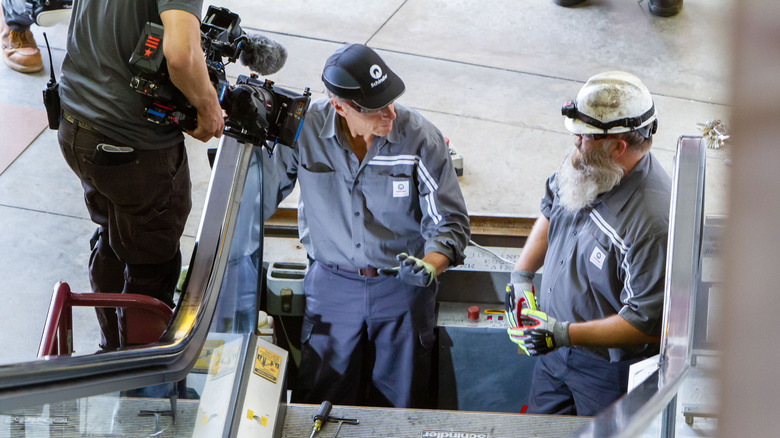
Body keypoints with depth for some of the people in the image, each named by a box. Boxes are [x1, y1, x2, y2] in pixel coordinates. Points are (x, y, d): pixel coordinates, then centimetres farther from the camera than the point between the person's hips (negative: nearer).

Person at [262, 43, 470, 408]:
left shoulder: (421, 138, -14)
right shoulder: (303, 129, -13)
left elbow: (450, 223, -8)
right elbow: (259, 194, 1)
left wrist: (429, 267, -27)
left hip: (402, 285, 0)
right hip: (332, 282, 1)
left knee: (400, 408, 5)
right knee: (317, 406, 0)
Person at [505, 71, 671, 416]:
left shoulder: (654, 220, -33)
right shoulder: (584, 167, -8)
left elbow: (649, 323, -29)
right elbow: (551, 209, 16)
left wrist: (566, 334, -30)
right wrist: (522, 273, 6)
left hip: (610, 371, -7)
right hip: (555, 350, 8)